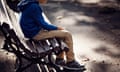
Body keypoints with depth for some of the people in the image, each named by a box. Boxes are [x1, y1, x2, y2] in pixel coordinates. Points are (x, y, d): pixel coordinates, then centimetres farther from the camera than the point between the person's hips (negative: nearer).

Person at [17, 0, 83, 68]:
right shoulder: (34, 7, -23)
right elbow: (42, 24, -19)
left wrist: (55, 27, 6)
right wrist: (57, 28, -7)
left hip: (35, 29, 10)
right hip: (36, 33, -10)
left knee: (63, 31, 15)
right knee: (67, 35, -9)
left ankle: (60, 58, 16)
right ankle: (70, 61, 4)